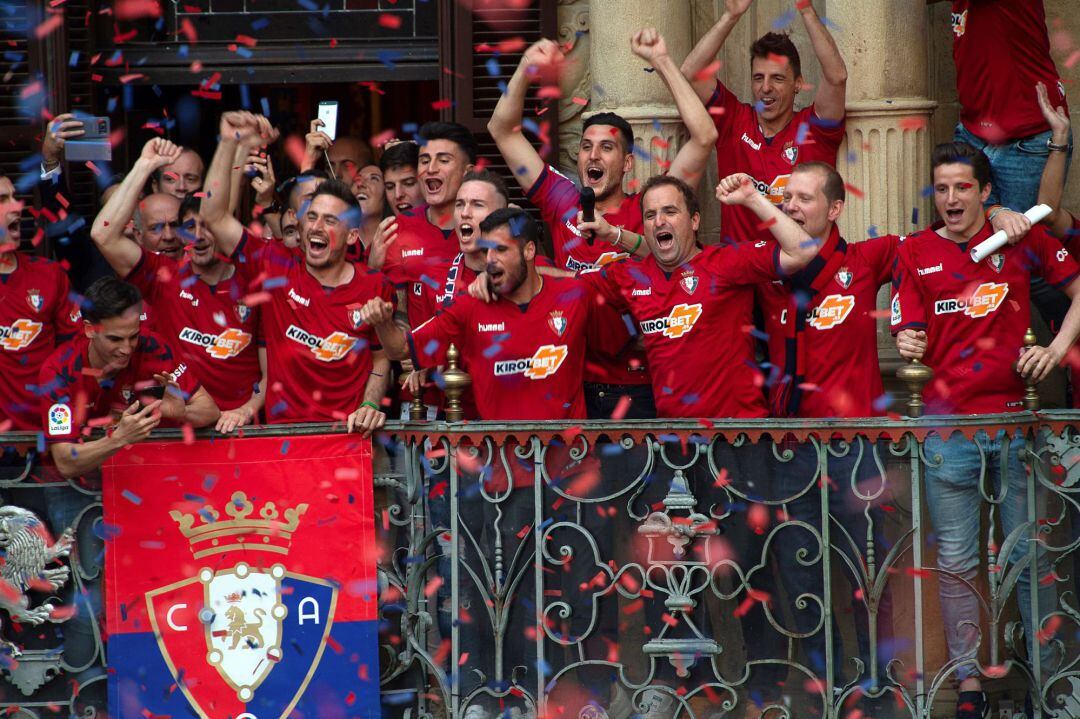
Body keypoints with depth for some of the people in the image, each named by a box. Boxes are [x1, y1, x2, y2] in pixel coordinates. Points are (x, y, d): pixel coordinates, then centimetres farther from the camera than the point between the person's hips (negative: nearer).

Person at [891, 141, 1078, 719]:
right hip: (947, 425, 0)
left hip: (1015, 416, 0)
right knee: (955, 562, 4)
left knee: (1030, 556, 5)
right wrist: (908, 347, -24)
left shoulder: (1021, 239, 4)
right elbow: (908, 334, -1)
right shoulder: (915, 253, 5)